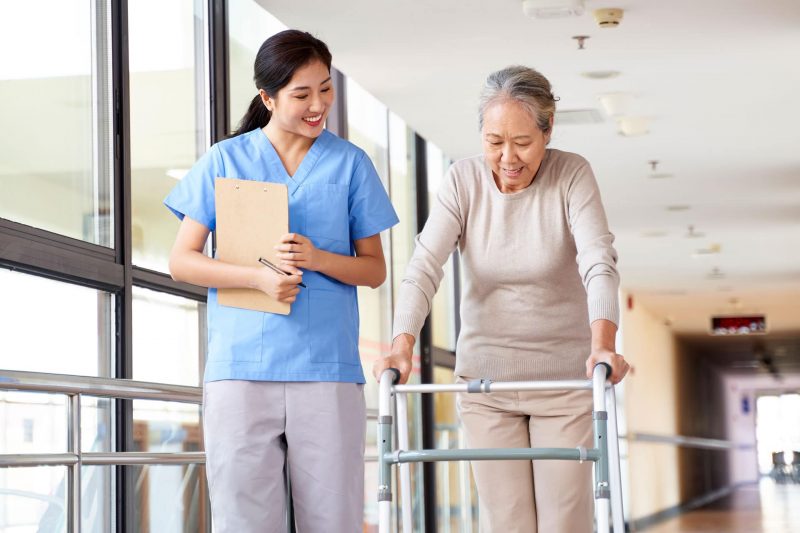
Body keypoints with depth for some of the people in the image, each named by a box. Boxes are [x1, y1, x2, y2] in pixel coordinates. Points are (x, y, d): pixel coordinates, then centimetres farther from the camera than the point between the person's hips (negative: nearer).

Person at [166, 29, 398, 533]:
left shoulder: (350, 164, 9)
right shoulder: (225, 160, 7)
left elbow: (375, 270, 10)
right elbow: (182, 261, 5)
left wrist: (317, 258, -10)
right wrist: (258, 277, -11)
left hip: (326, 366, 1)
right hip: (241, 366, 0)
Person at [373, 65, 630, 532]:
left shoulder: (572, 174, -10)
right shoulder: (463, 181, -6)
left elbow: (599, 263, -21)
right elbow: (425, 266, -14)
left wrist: (603, 346, -39)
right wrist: (402, 346, -31)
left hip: (565, 378, -1)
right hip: (485, 378, 1)